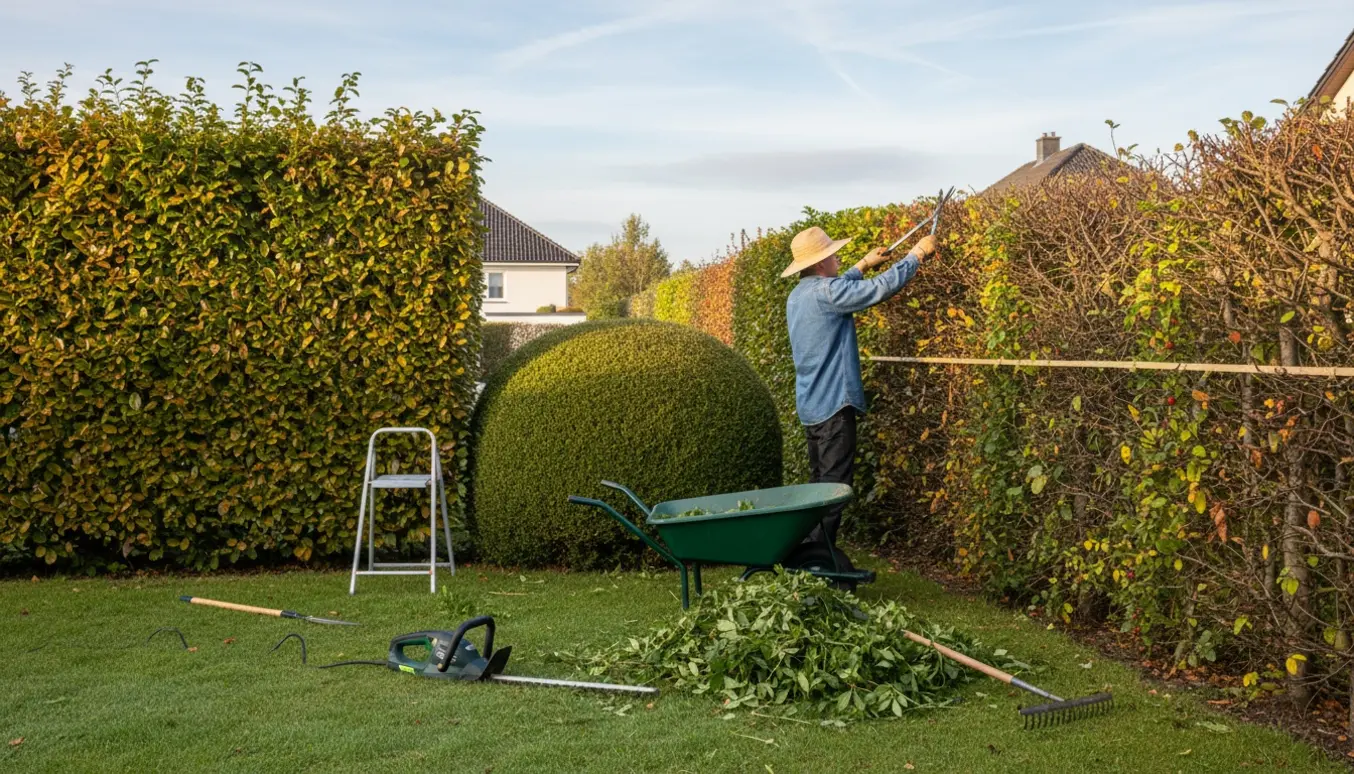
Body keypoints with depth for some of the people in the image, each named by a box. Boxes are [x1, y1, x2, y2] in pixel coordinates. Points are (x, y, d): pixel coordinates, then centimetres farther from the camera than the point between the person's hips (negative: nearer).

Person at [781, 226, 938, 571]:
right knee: (834, 483, -6)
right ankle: (818, 555, -6)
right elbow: (882, 287, -18)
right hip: (833, 402, -10)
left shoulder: (799, 295, 12)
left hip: (810, 404, 10)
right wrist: (918, 253, -6)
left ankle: (811, 550, 20)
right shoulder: (825, 292, -17)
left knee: (821, 480, 16)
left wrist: (864, 265, 35)